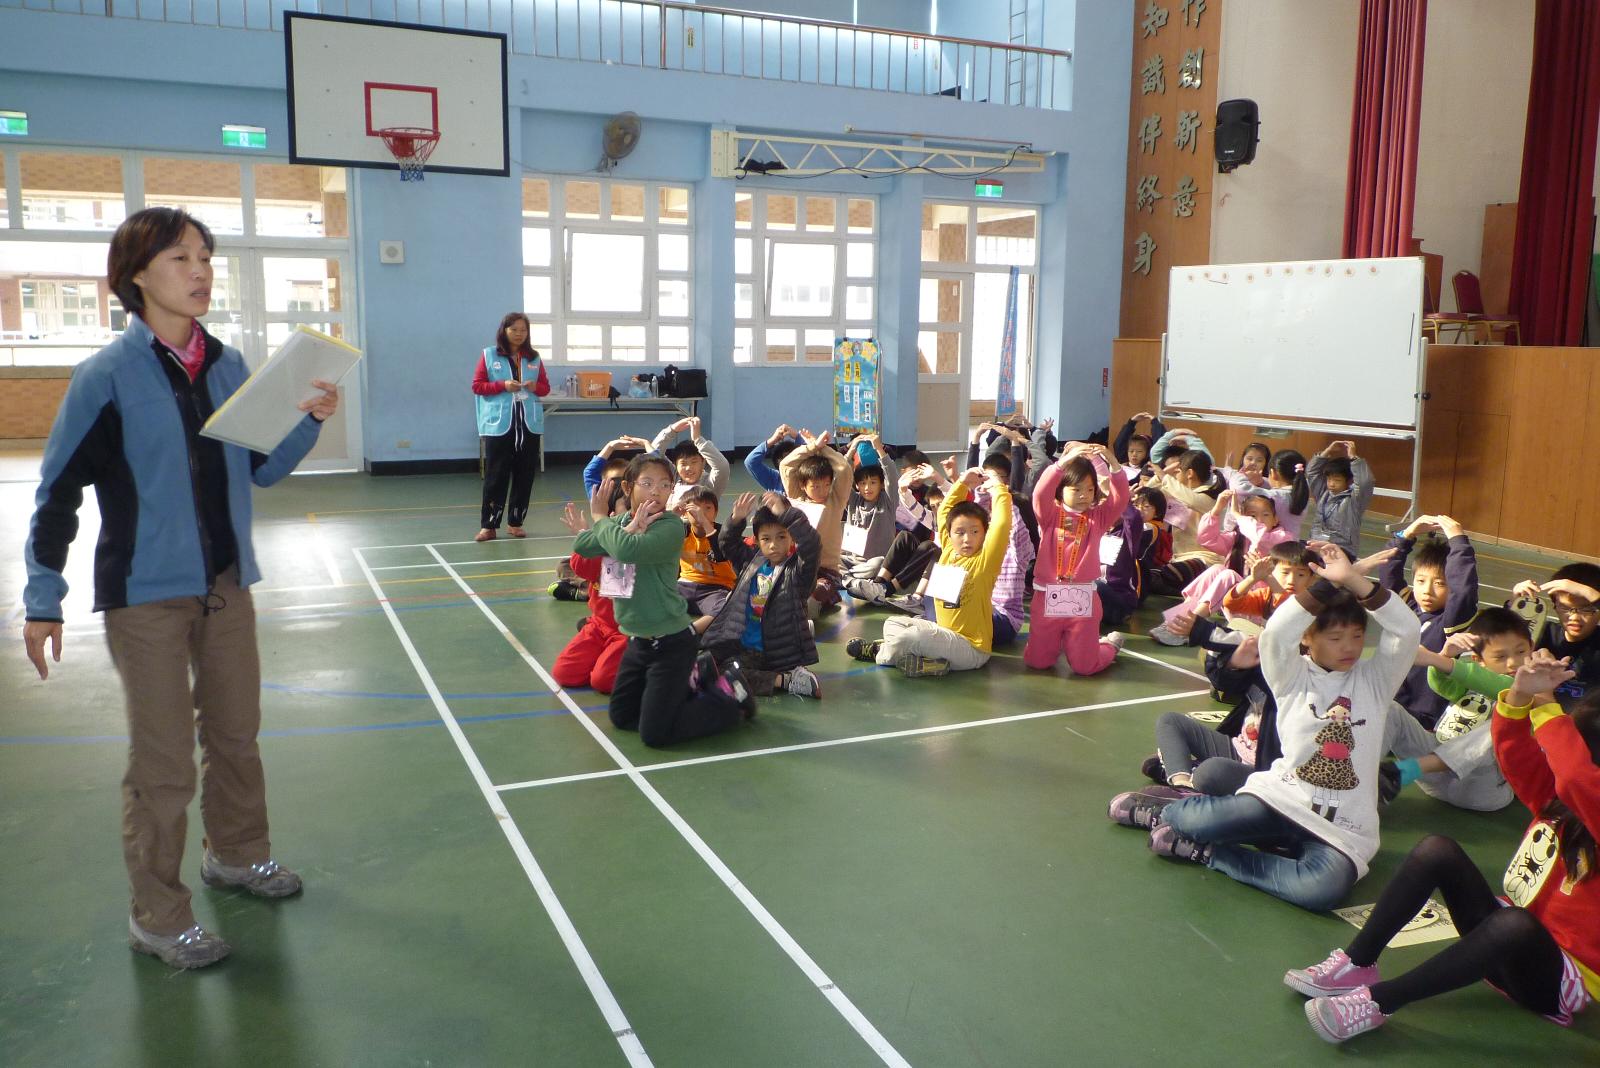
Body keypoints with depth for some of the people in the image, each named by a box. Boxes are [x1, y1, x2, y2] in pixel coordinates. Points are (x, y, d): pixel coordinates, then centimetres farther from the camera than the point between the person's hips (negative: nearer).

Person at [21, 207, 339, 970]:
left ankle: (236, 853, 40)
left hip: (226, 586, 6)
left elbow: (262, 467, 11)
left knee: (236, 734, 18)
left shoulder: (227, 366, 3)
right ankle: (156, 916, 18)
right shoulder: (108, 376, -12)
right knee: (164, 763, 1)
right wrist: (42, 600, -8)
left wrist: (308, 421, -7)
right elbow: (58, 491, -8)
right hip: (146, 594, -5)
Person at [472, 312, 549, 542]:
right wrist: (503, 385, -14)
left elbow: (546, 387, 15)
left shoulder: (534, 358, 11)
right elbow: (477, 385, 0)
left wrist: (535, 387, -8)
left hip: (529, 423, 3)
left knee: (525, 475, 5)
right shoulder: (489, 355, 2)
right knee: (496, 475, -4)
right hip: (498, 424, -3)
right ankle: (488, 525, 1)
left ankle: (515, 522, 15)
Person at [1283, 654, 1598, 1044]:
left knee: (1515, 923, -42)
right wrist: (1522, 695, -23)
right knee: (1436, 849, -13)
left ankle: (1377, 1001, -32)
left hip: (1559, 980, -7)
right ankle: (1355, 964, -15)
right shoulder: (1559, 798, -1)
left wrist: (1545, 707, -28)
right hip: (1509, 942, 7)